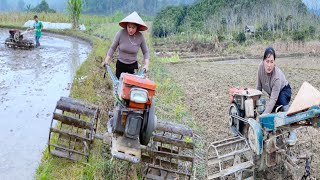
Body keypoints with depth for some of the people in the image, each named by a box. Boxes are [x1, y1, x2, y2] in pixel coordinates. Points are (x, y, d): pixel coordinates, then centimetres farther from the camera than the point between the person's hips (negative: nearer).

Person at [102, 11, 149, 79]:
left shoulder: (140, 37, -11)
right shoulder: (120, 33, -14)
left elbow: (145, 52, 0)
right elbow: (113, 48, -4)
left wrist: (146, 64, -12)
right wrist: (106, 61, -10)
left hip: (133, 66, 0)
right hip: (120, 65, 0)